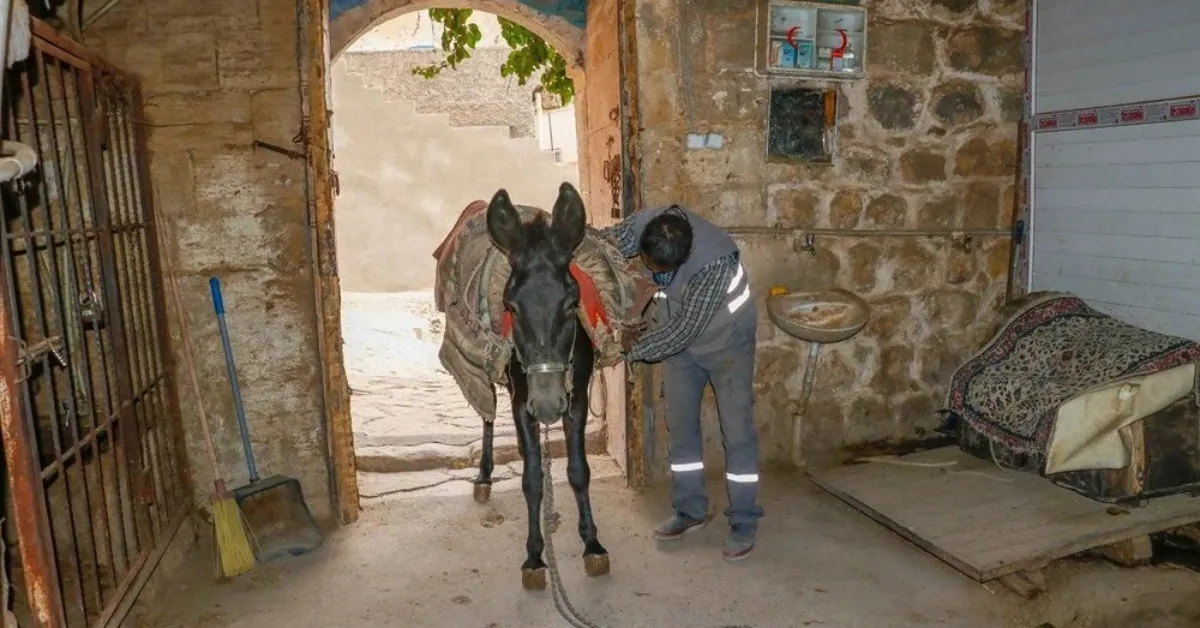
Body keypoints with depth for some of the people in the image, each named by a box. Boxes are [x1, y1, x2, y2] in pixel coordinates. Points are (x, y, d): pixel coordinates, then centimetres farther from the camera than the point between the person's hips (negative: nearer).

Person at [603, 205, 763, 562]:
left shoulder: (715, 261, -38)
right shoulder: (641, 226, -22)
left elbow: (685, 329, -32)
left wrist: (634, 349, -21)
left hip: (726, 342, -5)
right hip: (678, 339, 6)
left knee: (737, 431, -3)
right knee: (680, 426, 9)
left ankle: (744, 523, 9)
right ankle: (690, 511, 23)